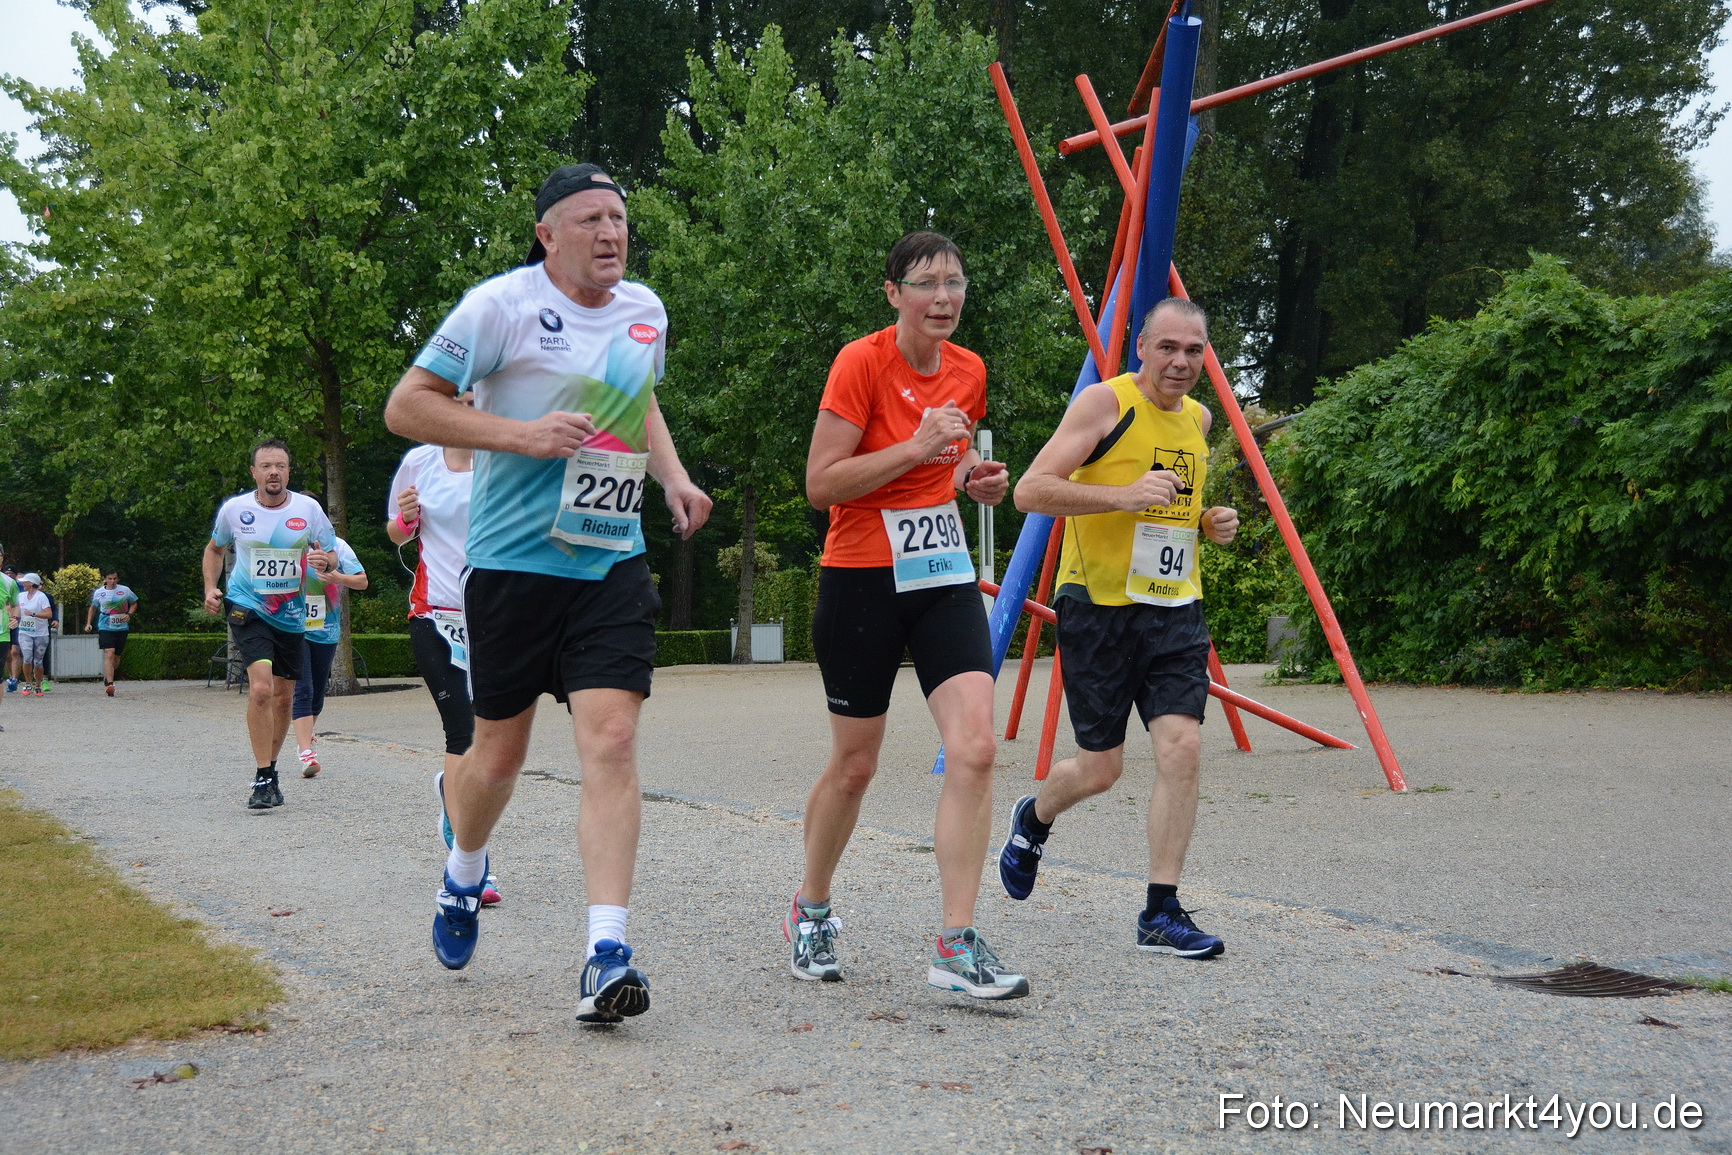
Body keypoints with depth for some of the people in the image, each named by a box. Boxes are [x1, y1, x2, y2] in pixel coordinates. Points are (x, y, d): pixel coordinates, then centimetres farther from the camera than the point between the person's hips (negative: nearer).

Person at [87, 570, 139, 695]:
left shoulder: (125, 591, 1)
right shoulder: (98, 593, 3)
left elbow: (134, 603, 16)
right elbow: (93, 608, 19)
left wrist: (129, 615, -2)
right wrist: (88, 623, 12)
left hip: (121, 628, 2)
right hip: (105, 628, -2)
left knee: (116, 657, 11)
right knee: (109, 654, -19)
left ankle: (107, 678, 39)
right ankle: (110, 685, -25)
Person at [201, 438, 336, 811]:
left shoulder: (309, 509, -5)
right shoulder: (234, 509, -4)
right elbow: (214, 548, 15)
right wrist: (210, 587, 1)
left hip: (291, 615, 3)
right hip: (246, 609, -3)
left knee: (284, 698, 11)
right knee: (260, 688, -21)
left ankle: (271, 770, 32)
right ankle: (263, 779, -12)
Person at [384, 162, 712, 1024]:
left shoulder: (646, 312, 10)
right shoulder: (500, 305, -8)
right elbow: (405, 407, -8)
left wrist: (673, 477, 12)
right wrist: (522, 434, -19)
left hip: (612, 562, 3)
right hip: (512, 559, -3)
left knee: (611, 742, -11)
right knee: (501, 752, 9)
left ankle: (607, 954, -11)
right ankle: (462, 875, 42)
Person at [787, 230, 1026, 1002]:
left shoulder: (968, 372, 7)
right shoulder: (861, 362, -11)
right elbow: (819, 484, -15)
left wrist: (975, 480, 2)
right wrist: (915, 449, -23)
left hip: (944, 575, 5)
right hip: (862, 578, -5)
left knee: (975, 746, -12)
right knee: (855, 763, 7)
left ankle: (957, 946, -8)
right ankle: (809, 910, 32)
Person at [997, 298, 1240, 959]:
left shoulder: (1198, 418, 13)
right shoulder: (1105, 402, -8)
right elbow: (1030, 491, -15)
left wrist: (1209, 525, 8)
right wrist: (1121, 495, -25)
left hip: (1175, 608, 5)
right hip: (1099, 605, -5)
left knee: (1182, 746, -10)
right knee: (1101, 767, 2)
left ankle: (1161, 913, -2)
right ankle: (1032, 819, 37)